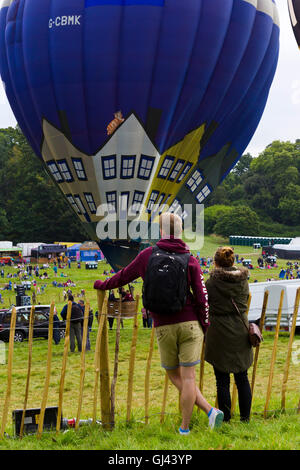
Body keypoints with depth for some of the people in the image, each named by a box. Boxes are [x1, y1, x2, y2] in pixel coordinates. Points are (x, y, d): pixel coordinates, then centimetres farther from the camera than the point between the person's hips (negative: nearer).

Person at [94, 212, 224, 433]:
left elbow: (124, 276, 14)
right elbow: (201, 297, -3)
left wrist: (102, 285, 32)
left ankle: (210, 410, 0)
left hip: (163, 326, 0)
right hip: (189, 324, 0)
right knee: (187, 376, 2)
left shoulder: (148, 254, 2)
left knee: (175, 376, 11)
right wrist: (205, 328, 7)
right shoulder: (190, 260, 0)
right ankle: (185, 428, 2)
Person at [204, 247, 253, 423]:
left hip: (219, 334, -4)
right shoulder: (243, 281, 2)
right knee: (242, 377, 13)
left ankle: (225, 418, 9)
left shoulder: (212, 283, -10)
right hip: (241, 332, 4)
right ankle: (245, 417, 17)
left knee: (222, 380, 4)